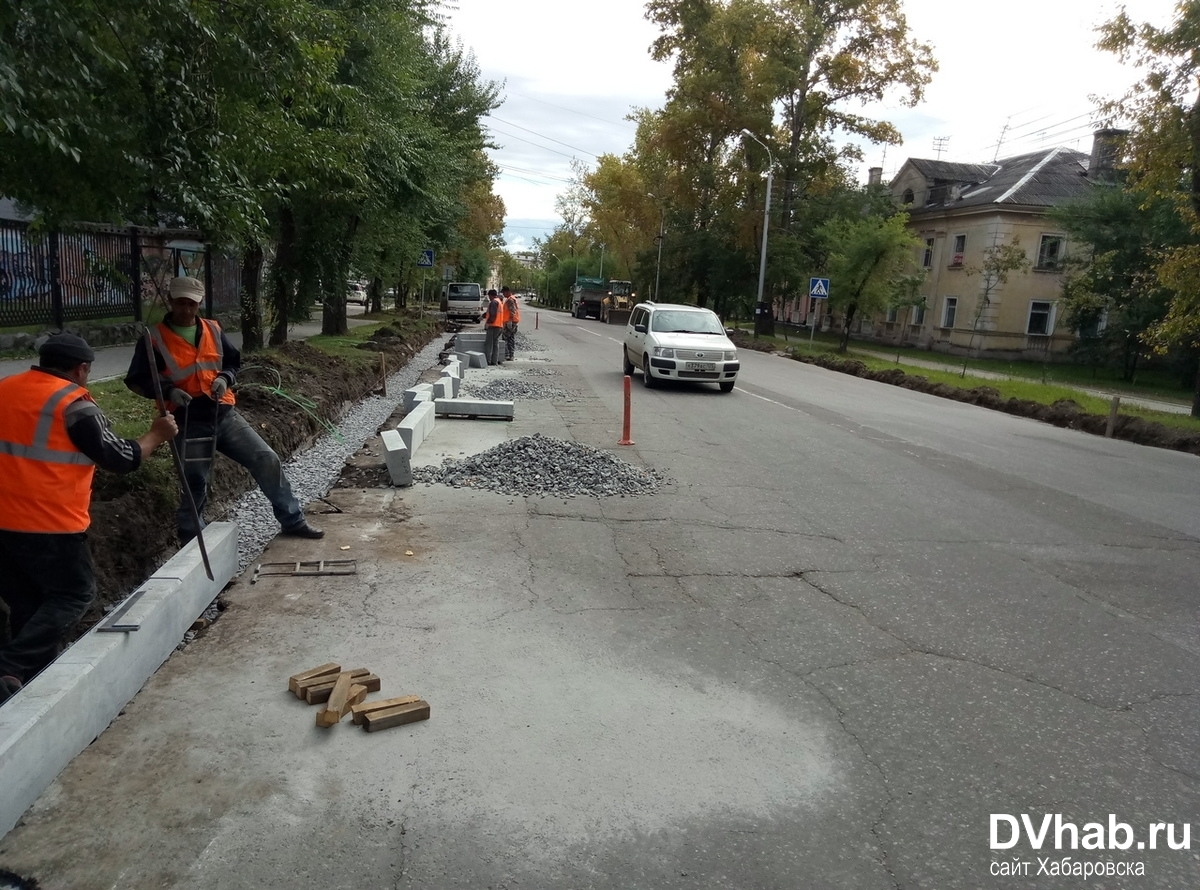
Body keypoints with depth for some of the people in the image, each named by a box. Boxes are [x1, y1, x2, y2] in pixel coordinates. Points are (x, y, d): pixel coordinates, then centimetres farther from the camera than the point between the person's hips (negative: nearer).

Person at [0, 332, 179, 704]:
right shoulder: (74, 404, -13)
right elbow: (121, 458, -9)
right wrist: (156, 435, 6)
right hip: (49, 525, -7)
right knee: (74, 594, 7)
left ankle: (33, 680, 24)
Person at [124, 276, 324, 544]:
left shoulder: (213, 330, 7)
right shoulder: (155, 339, -4)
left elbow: (234, 362, 19)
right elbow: (136, 380, -2)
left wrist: (225, 378, -2)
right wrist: (168, 391, -18)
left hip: (224, 414, 4)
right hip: (190, 422, -4)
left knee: (267, 459, -2)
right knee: (195, 486, 3)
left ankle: (293, 521, 10)